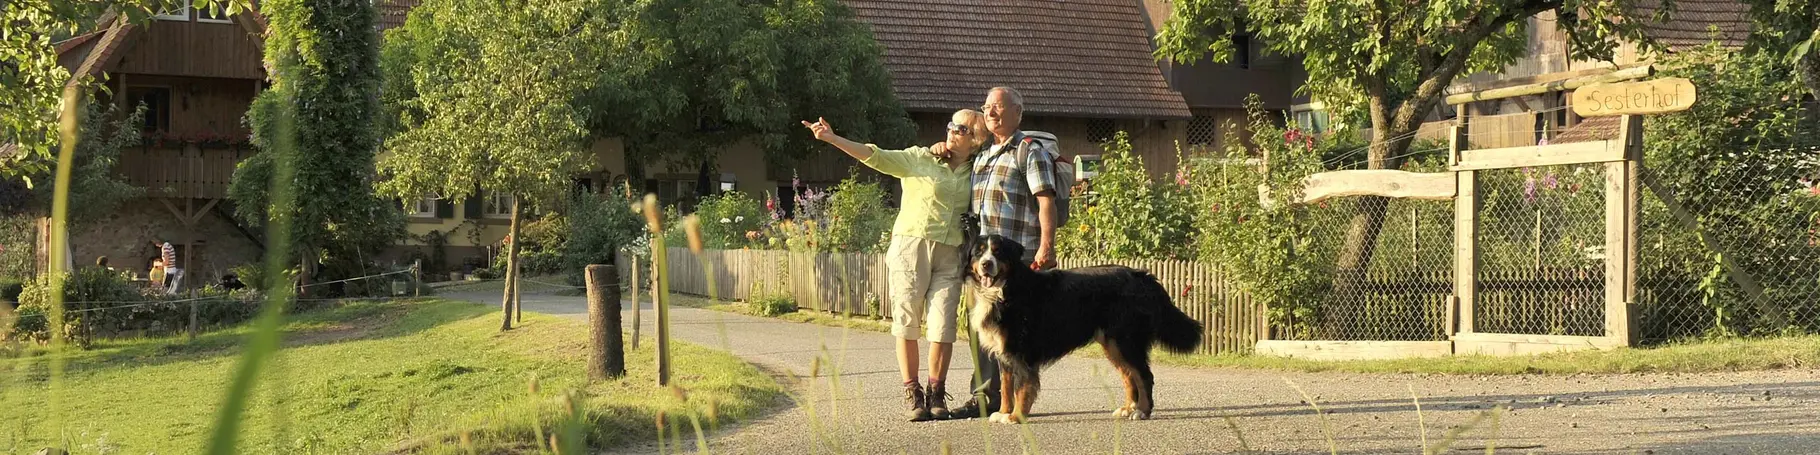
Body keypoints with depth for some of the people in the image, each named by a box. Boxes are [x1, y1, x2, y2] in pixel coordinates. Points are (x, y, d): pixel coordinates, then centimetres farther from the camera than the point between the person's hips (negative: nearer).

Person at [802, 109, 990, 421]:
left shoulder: (974, 173, 13)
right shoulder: (919, 159, 3)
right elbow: (876, 157, -6)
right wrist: (832, 138, -17)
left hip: (949, 256, 2)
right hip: (910, 246, -2)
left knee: (942, 326, -5)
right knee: (907, 324, -1)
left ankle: (936, 395, 8)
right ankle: (912, 395, 6)